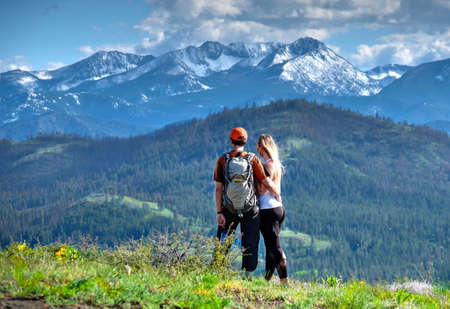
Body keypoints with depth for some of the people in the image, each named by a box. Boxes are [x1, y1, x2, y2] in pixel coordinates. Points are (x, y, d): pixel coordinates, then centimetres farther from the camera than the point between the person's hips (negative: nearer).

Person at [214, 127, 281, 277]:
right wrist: (277, 194, 16)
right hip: (250, 210, -1)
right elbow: (267, 182, -3)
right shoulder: (252, 159, -4)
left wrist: (219, 212, -2)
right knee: (250, 243, 7)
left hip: (229, 209, 1)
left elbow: (218, 188, -3)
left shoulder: (222, 160, -2)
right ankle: (247, 274, 5)